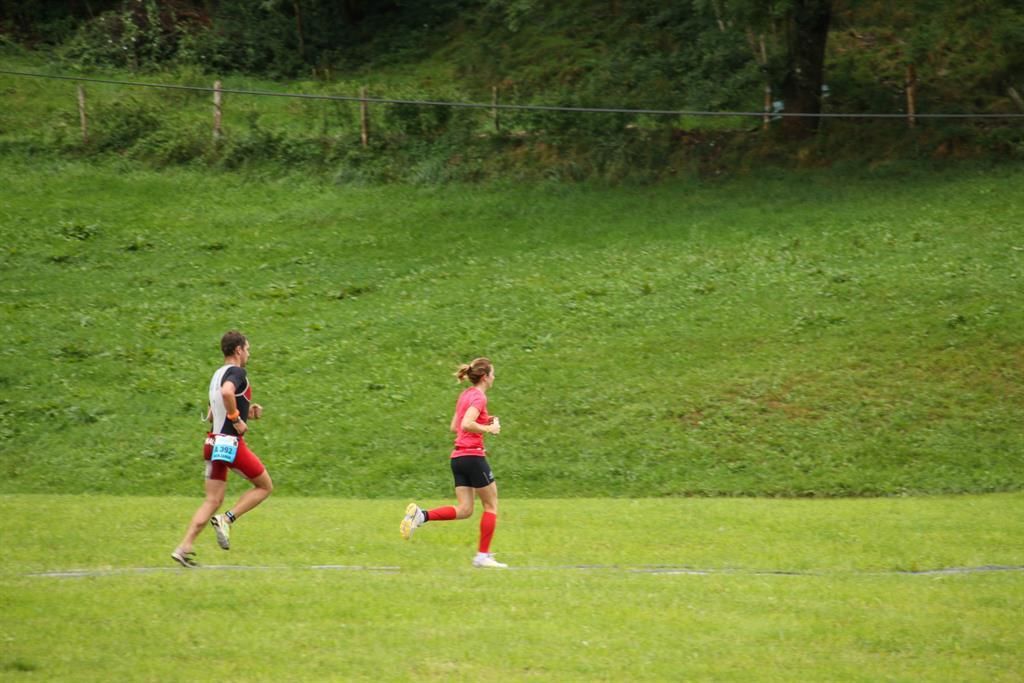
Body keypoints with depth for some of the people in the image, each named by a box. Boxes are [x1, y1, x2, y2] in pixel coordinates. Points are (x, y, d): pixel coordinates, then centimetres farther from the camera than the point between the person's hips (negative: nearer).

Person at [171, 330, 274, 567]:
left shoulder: (218, 374, 18)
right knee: (265, 486, 8)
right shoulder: (236, 372, -9)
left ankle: (184, 548, -6)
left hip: (213, 442, 8)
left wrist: (247, 411, 19)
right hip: (231, 442, -8)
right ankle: (227, 519, -8)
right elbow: (227, 392, -33)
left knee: (213, 501, 6)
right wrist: (237, 419, -20)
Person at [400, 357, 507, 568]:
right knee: (491, 505, 5)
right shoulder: (479, 396, -11)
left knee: (464, 510, 6)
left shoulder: (465, 395, 16)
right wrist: (489, 429, -13)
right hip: (473, 455, -8)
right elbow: (466, 424, -25)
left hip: (457, 456, 8)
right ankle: (483, 555, 6)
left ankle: (421, 515, -12)